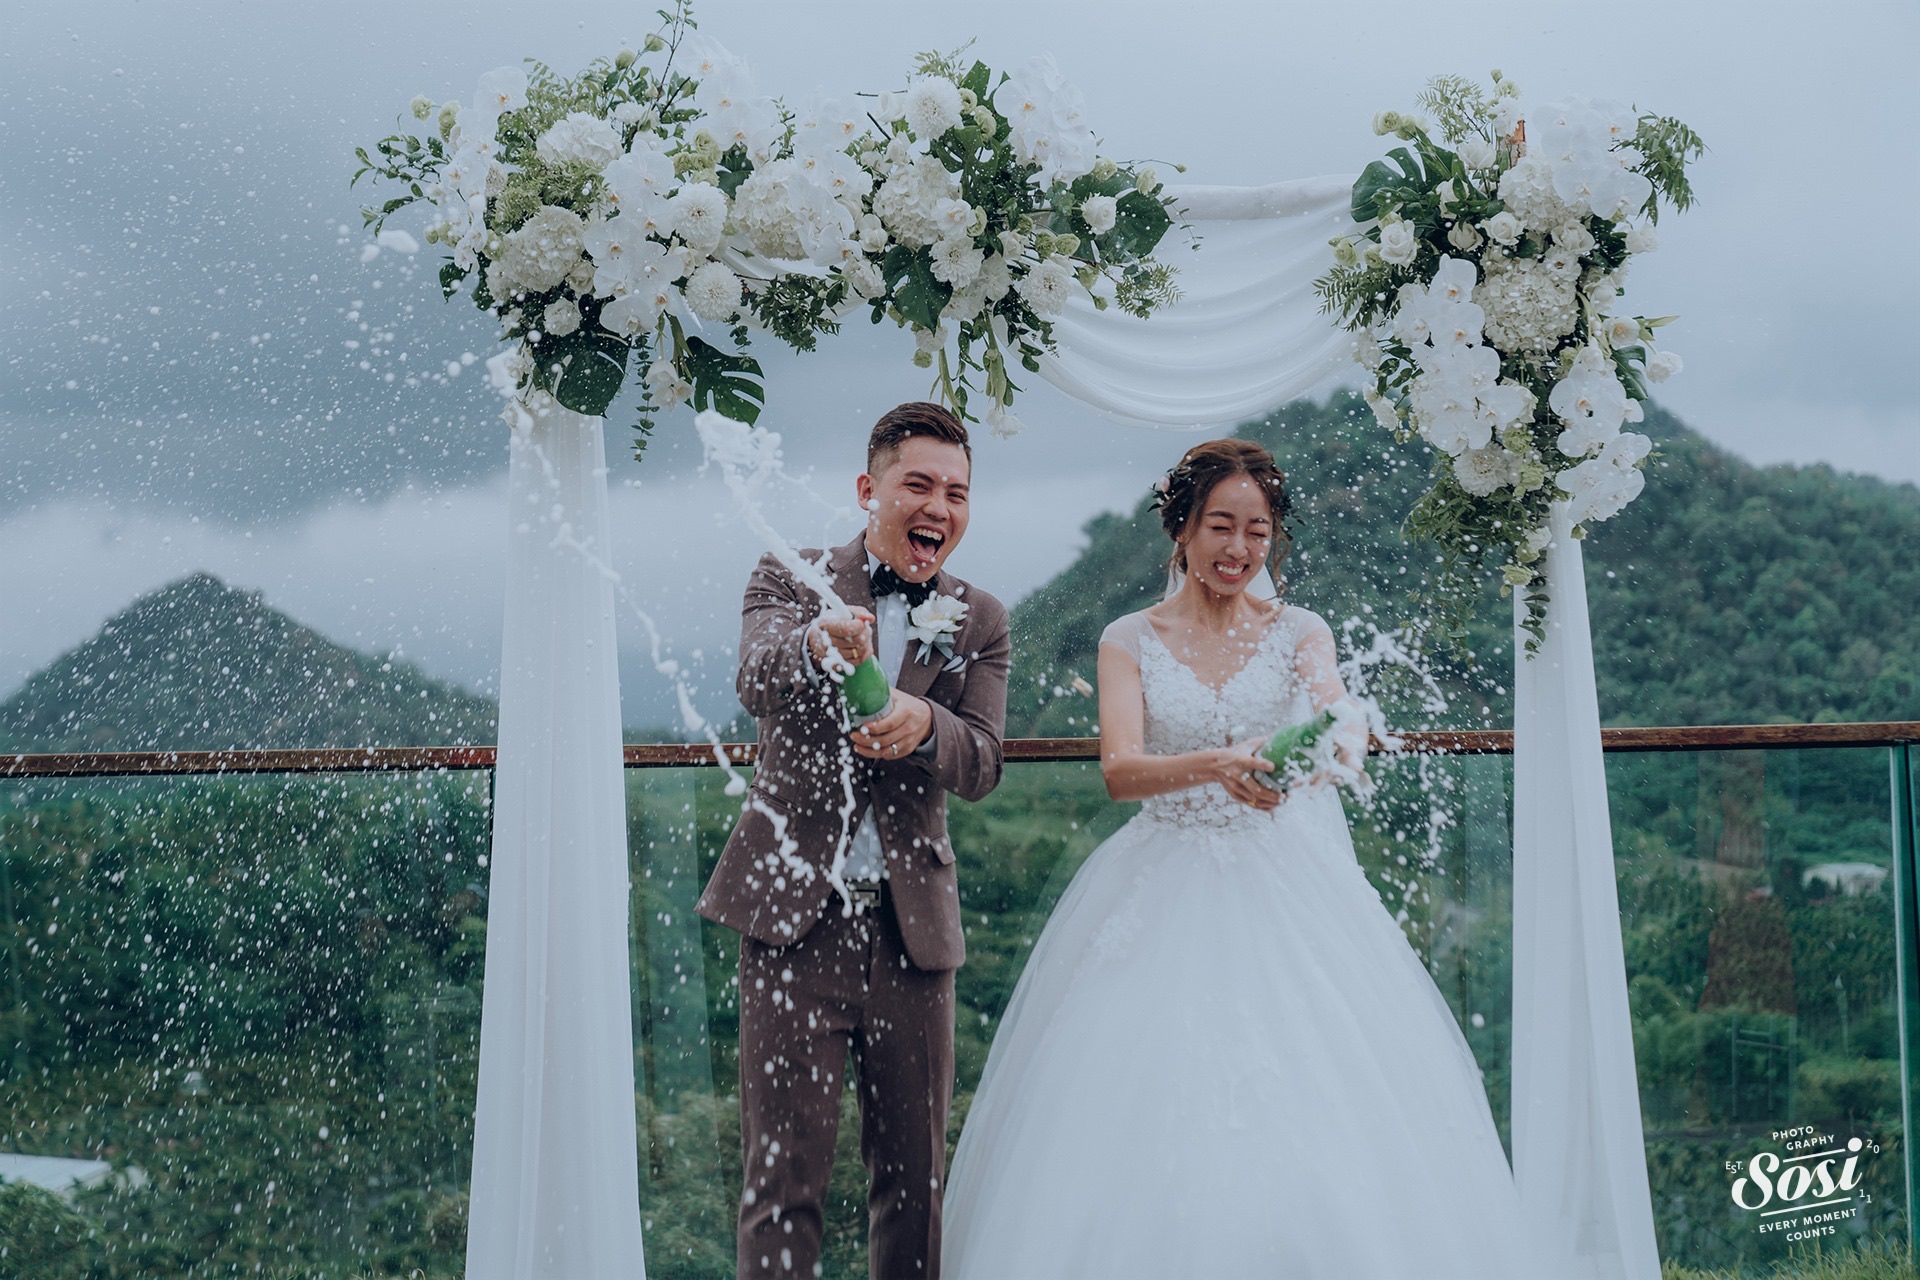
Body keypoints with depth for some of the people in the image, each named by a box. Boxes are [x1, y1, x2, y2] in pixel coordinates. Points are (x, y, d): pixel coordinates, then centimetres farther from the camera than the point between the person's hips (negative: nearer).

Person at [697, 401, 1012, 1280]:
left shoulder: (979, 622, 9)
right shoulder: (792, 579, 2)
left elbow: (981, 765, -3)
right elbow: (756, 680, -19)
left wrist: (923, 723, -27)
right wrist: (816, 642, -44)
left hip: (911, 923, 3)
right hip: (795, 915, -3)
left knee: (915, 1176, 10)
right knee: (783, 1174, -3)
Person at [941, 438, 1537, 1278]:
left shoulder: (1299, 633, 7)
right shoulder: (1130, 642, 5)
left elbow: (1346, 739, -10)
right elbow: (1118, 768, -10)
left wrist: (1320, 759, -35)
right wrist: (1214, 767, -30)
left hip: (1286, 892, 0)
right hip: (1164, 898, 0)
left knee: (1316, 1119, -9)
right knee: (1147, 1120, -6)